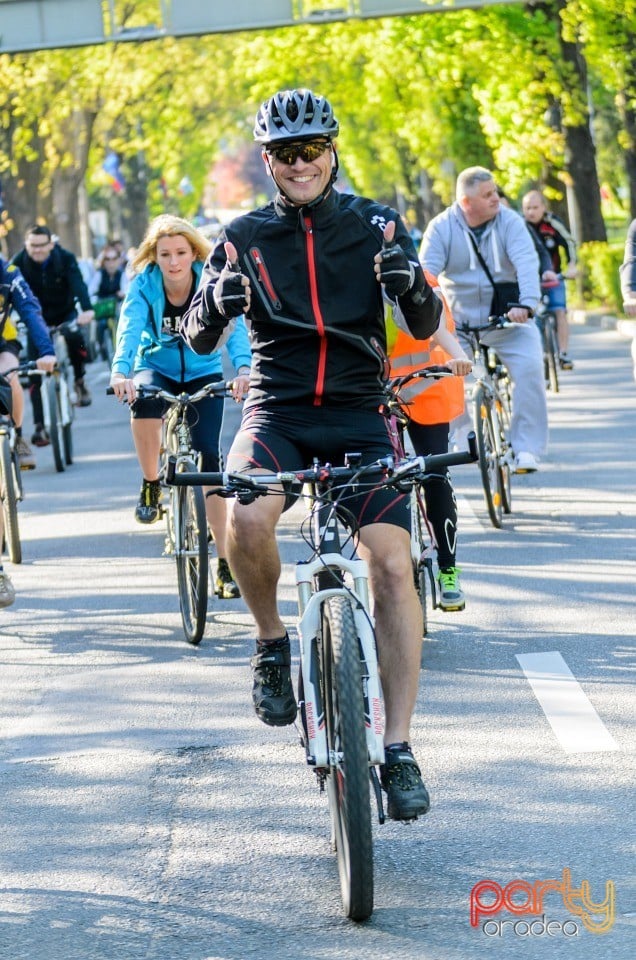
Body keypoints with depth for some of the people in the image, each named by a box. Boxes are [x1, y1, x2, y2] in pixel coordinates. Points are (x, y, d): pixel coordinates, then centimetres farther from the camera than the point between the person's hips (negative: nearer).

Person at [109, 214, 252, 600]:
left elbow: (235, 326, -31)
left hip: (203, 374, 0)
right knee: (144, 399, -37)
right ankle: (151, 486, -12)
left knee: (209, 457, -14)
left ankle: (226, 563, -6)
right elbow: (129, 327, -33)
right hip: (157, 369, 0)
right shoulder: (143, 285, -18)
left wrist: (243, 367, -52)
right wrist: (121, 371, -53)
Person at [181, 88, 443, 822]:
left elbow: (425, 327, -2)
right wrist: (218, 301, -23)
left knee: (392, 564, -16)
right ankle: (271, 641, -2)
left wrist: (410, 282, -25)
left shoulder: (374, 225, 3)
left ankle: (398, 749, -10)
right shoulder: (245, 238, 4)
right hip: (277, 411, 0)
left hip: (358, 413, 0)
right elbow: (198, 338, 1)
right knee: (246, 517, -31)